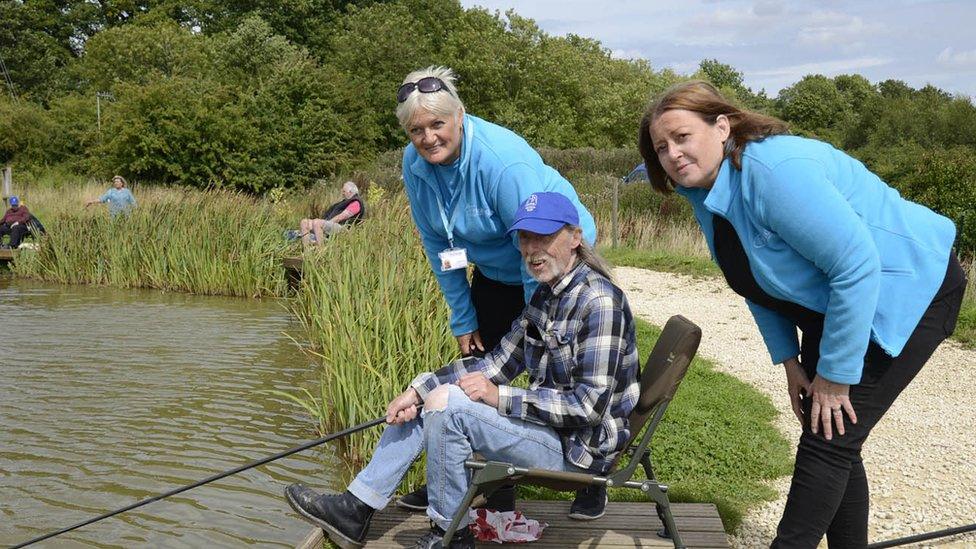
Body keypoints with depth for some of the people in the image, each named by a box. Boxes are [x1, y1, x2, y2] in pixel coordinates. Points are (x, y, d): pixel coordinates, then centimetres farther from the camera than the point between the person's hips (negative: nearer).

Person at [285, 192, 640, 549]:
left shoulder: (598, 302, -21)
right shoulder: (545, 294, 7)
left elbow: (590, 405, -25)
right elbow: (500, 361, 6)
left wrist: (500, 396, -23)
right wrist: (418, 390, -3)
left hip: (579, 446, -10)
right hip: (547, 423, 10)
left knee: (448, 402, -23)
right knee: (428, 398, 10)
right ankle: (355, 510, 15)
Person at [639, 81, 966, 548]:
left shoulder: (774, 172, -31)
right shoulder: (704, 194, 0)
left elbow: (857, 267, -32)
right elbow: (761, 283, 13)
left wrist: (834, 377, -25)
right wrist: (789, 362, 6)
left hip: (908, 289, -10)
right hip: (827, 305, 10)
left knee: (828, 440, -10)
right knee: (831, 442, 13)